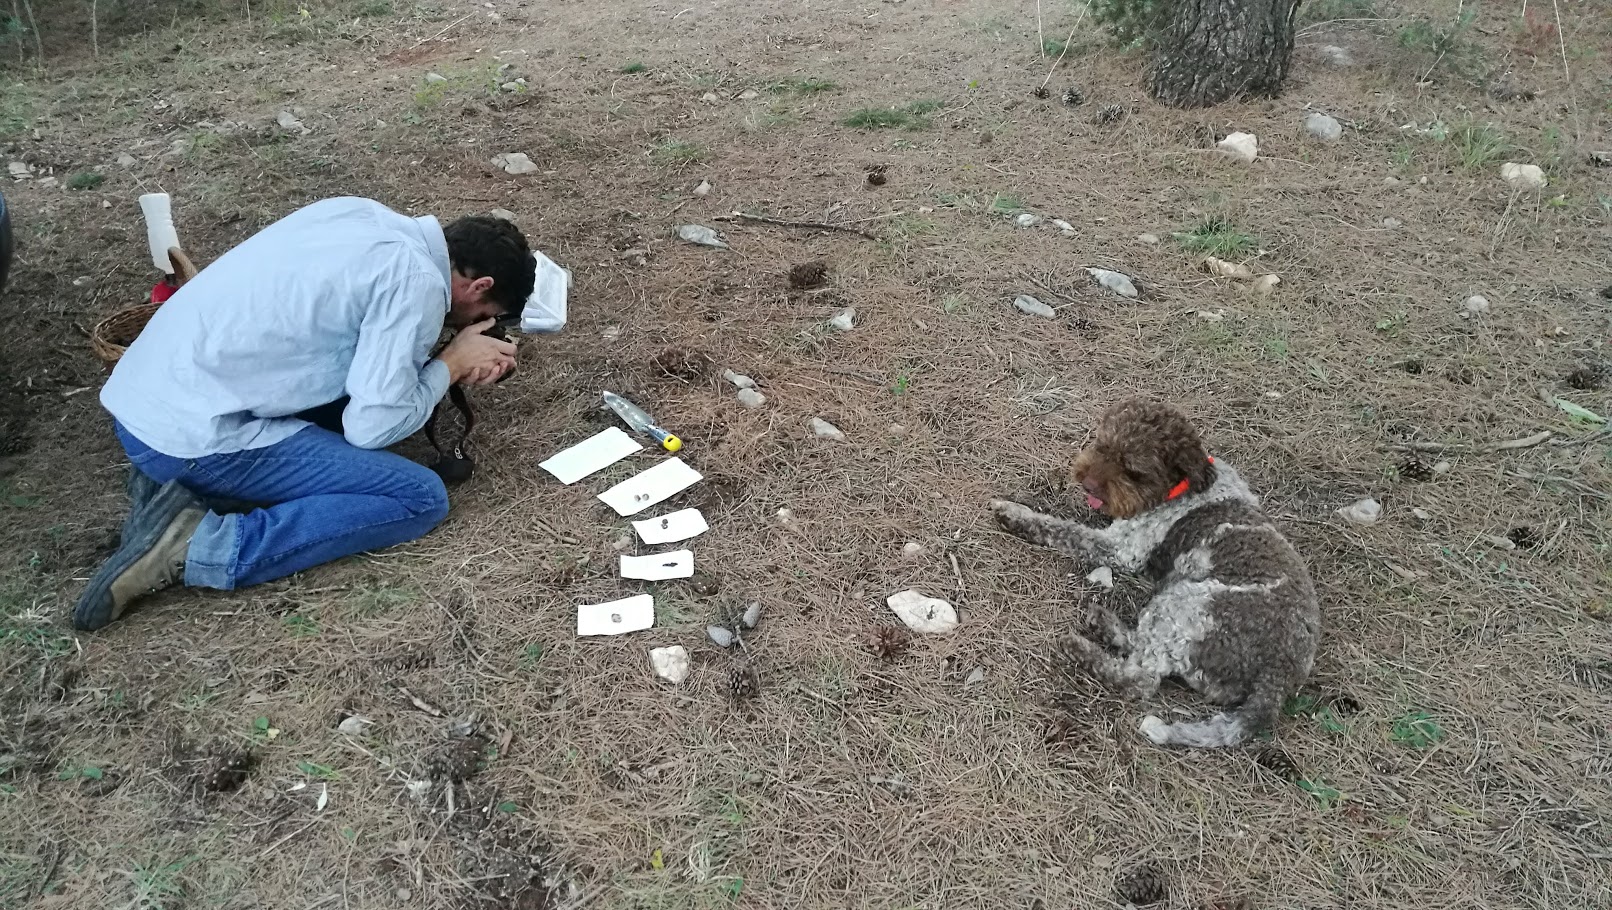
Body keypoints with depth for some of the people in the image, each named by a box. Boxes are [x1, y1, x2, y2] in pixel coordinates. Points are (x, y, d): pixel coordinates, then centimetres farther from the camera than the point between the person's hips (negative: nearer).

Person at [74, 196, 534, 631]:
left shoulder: (358, 211, 10)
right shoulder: (419, 282, -13)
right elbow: (372, 427, -14)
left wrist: (451, 360, 12)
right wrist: (452, 363, 2)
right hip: (192, 435, -9)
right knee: (420, 498, -6)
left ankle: (168, 479, 9)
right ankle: (200, 546, -12)